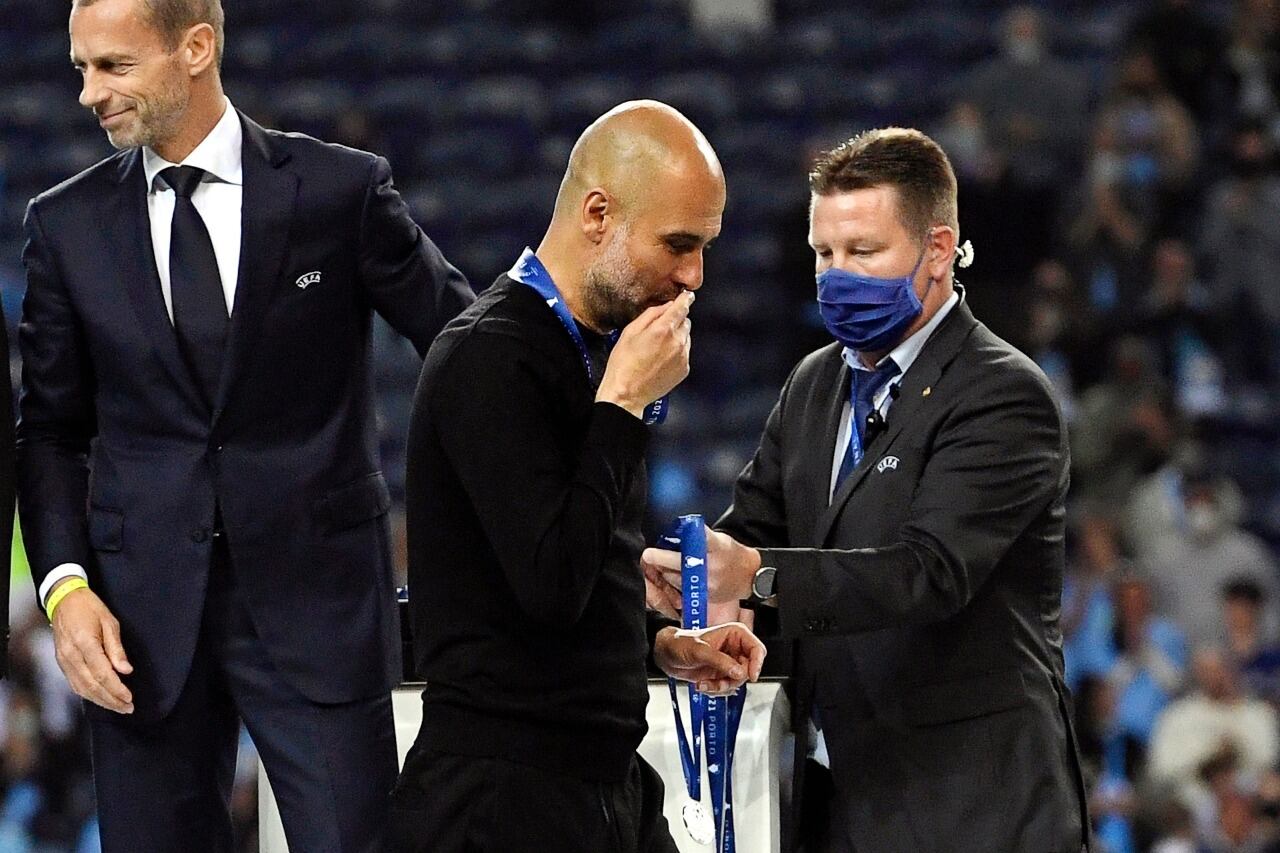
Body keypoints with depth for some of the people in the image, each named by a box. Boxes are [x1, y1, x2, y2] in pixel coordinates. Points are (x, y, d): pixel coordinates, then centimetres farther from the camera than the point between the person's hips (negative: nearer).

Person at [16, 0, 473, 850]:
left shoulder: (342, 190, -1)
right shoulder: (67, 224, 6)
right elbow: (52, 430, 10)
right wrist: (65, 582, -4)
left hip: (315, 602, -2)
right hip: (145, 616, 2)